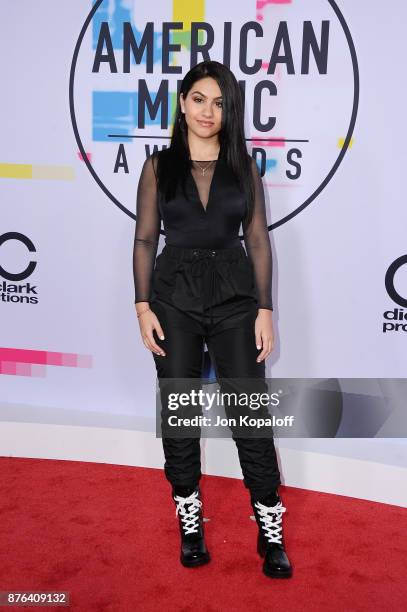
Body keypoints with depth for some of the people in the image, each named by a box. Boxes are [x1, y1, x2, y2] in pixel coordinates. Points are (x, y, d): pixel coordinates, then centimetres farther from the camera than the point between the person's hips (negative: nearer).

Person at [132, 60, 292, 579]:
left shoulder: (244, 167, 5)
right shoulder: (158, 166, 4)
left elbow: (258, 240, 4)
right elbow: (145, 239, 3)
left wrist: (264, 309, -3)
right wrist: (143, 306, -5)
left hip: (235, 293, 0)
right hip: (174, 295, 1)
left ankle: (270, 531, 13)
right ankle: (189, 522, 24)